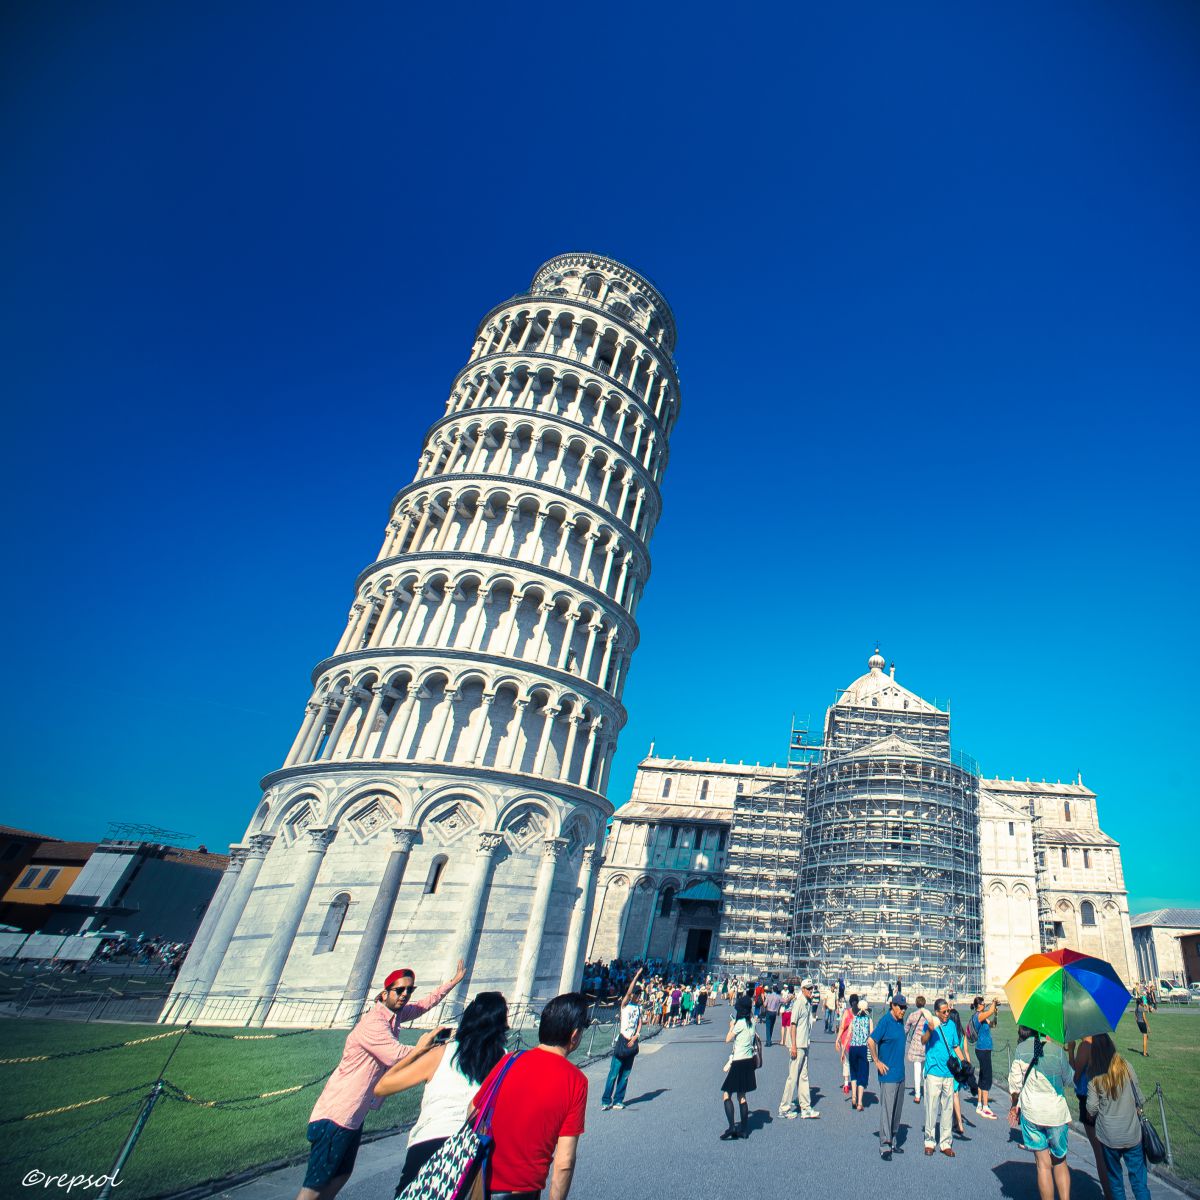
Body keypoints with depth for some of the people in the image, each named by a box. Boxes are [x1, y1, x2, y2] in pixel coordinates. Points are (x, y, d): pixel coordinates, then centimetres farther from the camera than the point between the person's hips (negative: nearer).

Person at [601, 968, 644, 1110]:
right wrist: (637, 975, -20)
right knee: (614, 1072, -5)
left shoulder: (639, 1007, 12)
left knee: (625, 1074, 8)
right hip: (623, 1040, -5)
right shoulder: (625, 1005, -4)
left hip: (632, 1042, 5)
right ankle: (606, 1100, 2)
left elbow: (639, 1023, 10)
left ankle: (618, 1100, 16)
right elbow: (628, 992, -20)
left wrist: (635, 1037, -5)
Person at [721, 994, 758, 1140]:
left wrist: (731, 1026, 6)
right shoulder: (751, 1022, 4)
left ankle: (731, 1127, -10)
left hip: (739, 1061, -8)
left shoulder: (740, 1023, -18)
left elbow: (728, 1039, -10)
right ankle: (743, 1129, 18)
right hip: (749, 1061, 8)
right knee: (741, 1096, 16)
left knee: (726, 1094, -3)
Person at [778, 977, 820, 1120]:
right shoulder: (798, 1003, -15)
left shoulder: (809, 1004, 10)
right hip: (797, 1045, -8)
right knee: (793, 1076, -1)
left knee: (803, 1077, 13)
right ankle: (785, 1108, 9)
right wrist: (793, 1046, -20)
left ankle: (805, 1108, 20)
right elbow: (793, 1024, -18)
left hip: (805, 1045, 8)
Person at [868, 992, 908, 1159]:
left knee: (897, 1109, 15)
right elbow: (870, 1041, -20)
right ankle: (885, 1145, 5)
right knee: (887, 1109, -3)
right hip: (888, 1073, -8)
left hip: (900, 1073, 8)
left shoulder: (900, 1021, 6)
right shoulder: (885, 1021, -17)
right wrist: (877, 1062, -16)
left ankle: (893, 1140, 27)